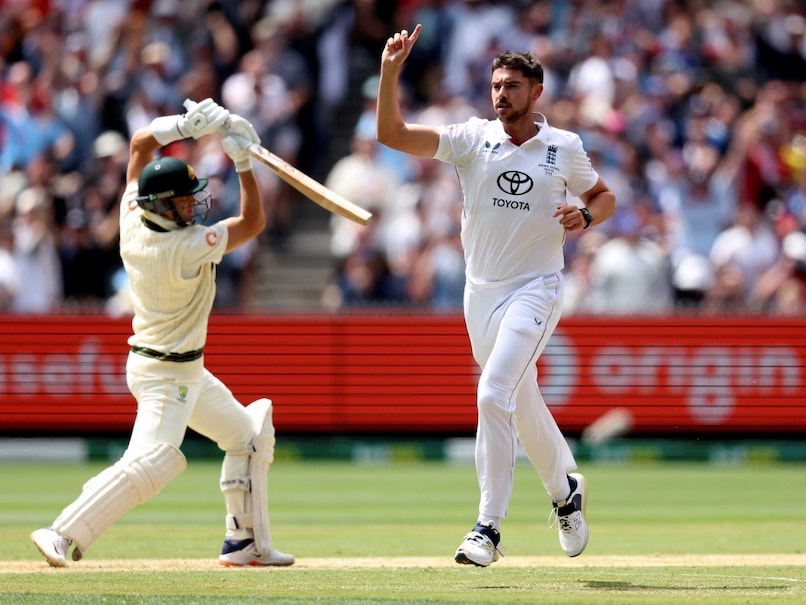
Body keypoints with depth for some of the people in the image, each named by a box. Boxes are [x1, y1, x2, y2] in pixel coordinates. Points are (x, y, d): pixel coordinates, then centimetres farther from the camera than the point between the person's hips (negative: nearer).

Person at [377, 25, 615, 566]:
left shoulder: (565, 149, -1)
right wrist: (390, 72, -21)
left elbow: (604, 196, 15)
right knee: (521, 403, 14)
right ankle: (565, 492, 39)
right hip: (482, 292, 4)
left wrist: (585, 216, -9)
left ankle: (489, 529, -18)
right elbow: (392, 134, -8)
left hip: (536, 291, -4)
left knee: (494, 393, -20)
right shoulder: (472, 139, 0)